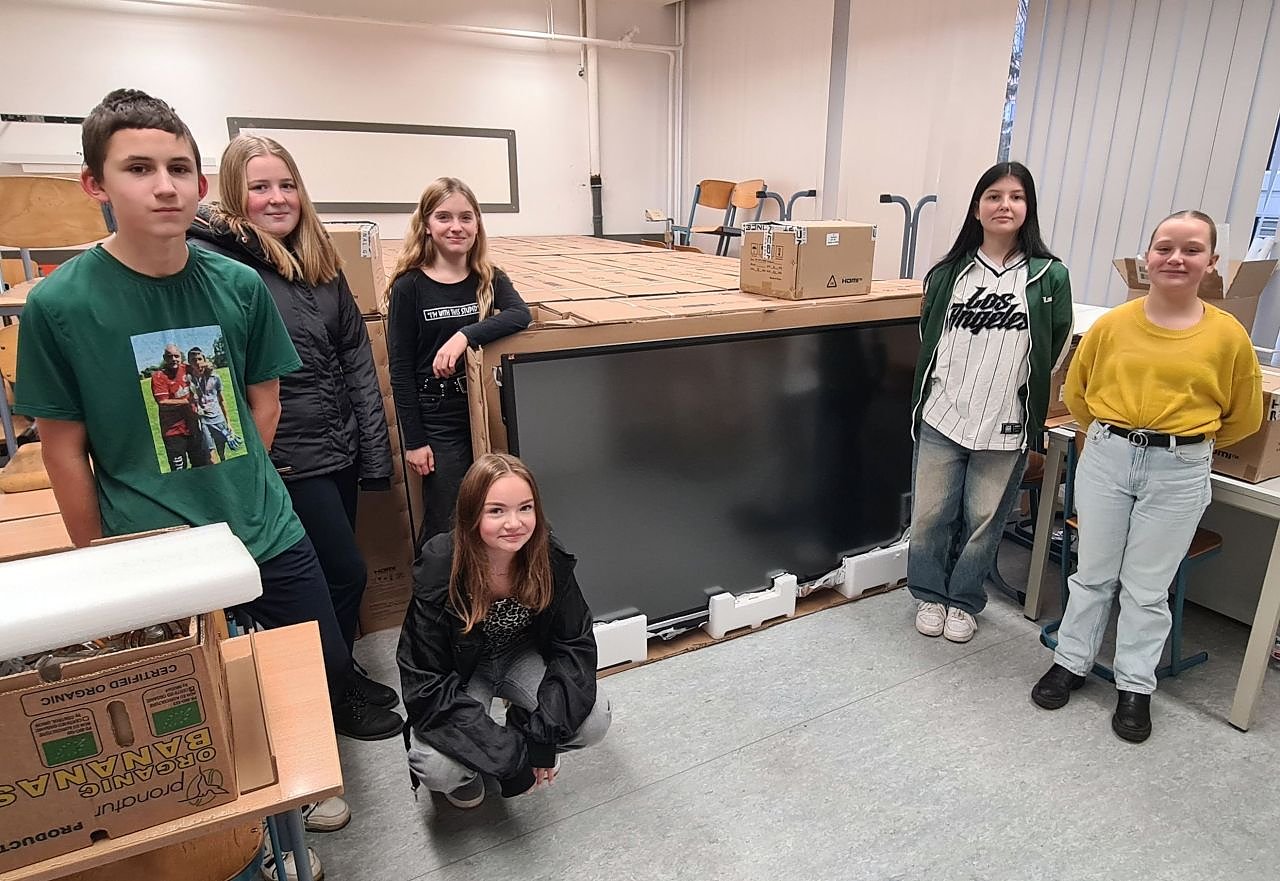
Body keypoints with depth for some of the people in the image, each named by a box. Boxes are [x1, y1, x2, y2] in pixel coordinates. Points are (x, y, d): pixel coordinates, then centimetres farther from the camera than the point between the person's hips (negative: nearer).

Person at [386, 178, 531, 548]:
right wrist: (414, 440, -8)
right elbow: (400, 369, -6)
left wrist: (465, 335, -29)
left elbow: (521, 315, -16)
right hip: (437, 423, -3)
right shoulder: (409, 287, -5)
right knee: (445, 529, 4)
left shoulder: (490, 279, 5)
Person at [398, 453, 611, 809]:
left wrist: (542, 735, -27)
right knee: (437, 768, -27)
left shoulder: (551, 559, -22)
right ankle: (466, 774, 10)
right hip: (459, 672, -2)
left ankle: (524, 726, 12)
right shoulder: (439, 570, -30)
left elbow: (576, 644, -15)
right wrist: (510, 756, -30)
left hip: (522, 656, 2)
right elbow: (426, 685, -27)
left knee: (594, 721, -20)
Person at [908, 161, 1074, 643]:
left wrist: (1011, 385, 6)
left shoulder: (1049, 276, -2)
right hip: (941, 416, 2)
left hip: (1006, 426, -1)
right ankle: (930, 595, 29)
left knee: (984, 521, 10)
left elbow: (1056, 350, 5)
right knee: (929, 515, 8)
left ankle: (964, 601, 31)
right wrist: (942, 389, 10)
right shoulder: (951, 271, 4)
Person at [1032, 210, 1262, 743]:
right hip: (1106, 459, 1)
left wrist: (1193, 443, 10)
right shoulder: (1112, 324, -3)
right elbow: (1076, 390, 11)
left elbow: (1244, 416, 8)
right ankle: (1071, 662, 30)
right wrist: (1110, 434, 11)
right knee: (1094, 573, 14)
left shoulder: (1228, 335, -5)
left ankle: (1135, 687, 27)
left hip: (1179, 472, -1)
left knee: (1148, 587, 10)